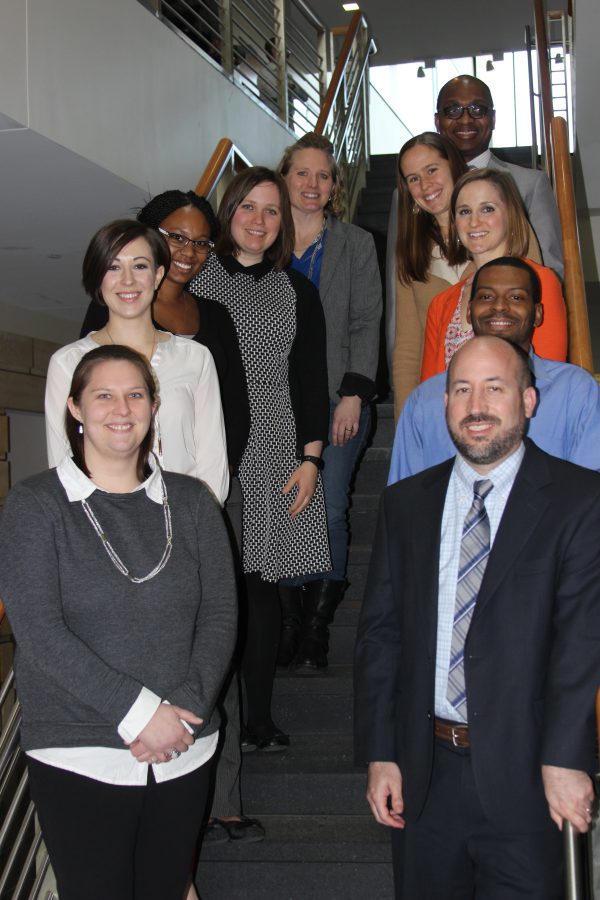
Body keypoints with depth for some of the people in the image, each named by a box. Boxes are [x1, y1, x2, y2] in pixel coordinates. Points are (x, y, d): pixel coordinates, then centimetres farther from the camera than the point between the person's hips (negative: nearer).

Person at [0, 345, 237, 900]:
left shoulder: (191, 501, 7)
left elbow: (220, 616, 3)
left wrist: (184, 710, -12)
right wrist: (138, 712, -17)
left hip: (184, 751, 3)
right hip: (79, 759, -3)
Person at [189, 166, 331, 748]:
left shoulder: (297, 292, 11)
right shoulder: (194, 281, 7)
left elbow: (311, 379, 9)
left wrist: (310, 459, 1)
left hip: (273, 453, 1)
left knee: (259, 584, 1)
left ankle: (258, 721, 9)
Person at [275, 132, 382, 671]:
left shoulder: (356, 244, 11)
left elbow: (366, 324, 5)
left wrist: (354, 394, -6)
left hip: (338, 400, -1)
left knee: (328, 510, -10)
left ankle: (316, 631, -2)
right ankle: (290, 624, 6)